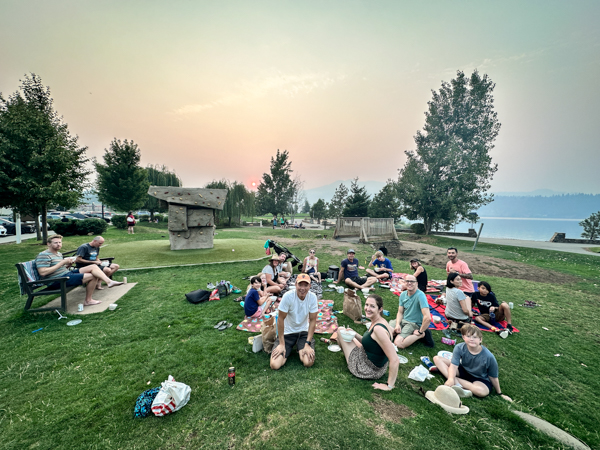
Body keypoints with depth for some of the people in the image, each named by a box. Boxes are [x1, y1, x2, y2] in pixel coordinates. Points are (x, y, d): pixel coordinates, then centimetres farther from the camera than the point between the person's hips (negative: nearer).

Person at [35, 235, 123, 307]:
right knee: (93, 276, -19)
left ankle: (109, 281, -20)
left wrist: (68, 264, 4)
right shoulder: (43, 255, -10)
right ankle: (88, 300, -5)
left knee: (94, 267, -8)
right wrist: (62, 262, -20)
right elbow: (42, 272, -22)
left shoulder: (59, 254, 20)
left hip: (67, 273, 9)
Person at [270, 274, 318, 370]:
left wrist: (307, 344, -13)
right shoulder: (288, 296, -24)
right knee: (275, 365, -15)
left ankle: (300, 349, 15)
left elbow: (313, 320, -9)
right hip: (287, 333, -1)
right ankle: (288, 349, 17)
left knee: (308, 362, -20)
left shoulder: (312, 297, -16)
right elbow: (281, 319, -16)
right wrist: (281, 344, -13)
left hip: (303, 332, 2)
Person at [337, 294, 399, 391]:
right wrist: (355, 335, -5)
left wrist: (389, 386, -24)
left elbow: (395, 360, -34)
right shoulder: (378, 322, -6)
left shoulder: (378, 329, -34)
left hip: (369, 371, -8)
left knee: (340, 330, 9)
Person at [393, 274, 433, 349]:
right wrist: (397, 324, -13)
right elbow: (400, 312, 5)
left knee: (398, 343, -24)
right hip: (403, 320, 7)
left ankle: (422, 335, -6)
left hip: (414, 324, -6)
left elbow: (428, 318, -29)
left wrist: (420, 332, -18)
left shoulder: (420, 295, -22)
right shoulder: (403, 294, 2)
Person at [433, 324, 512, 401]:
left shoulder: (489, 357, -25)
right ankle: (457, 384, -32)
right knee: (437, 359, -19)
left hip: (480, 379, -2)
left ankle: (456, 379, -21)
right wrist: (451, 379, -44)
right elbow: (453, 365, -25)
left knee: (483, 391, -40)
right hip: (463, 371, 3)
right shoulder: (459, 348, -21)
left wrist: (500, 394, 3)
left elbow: (493, 378, -8)